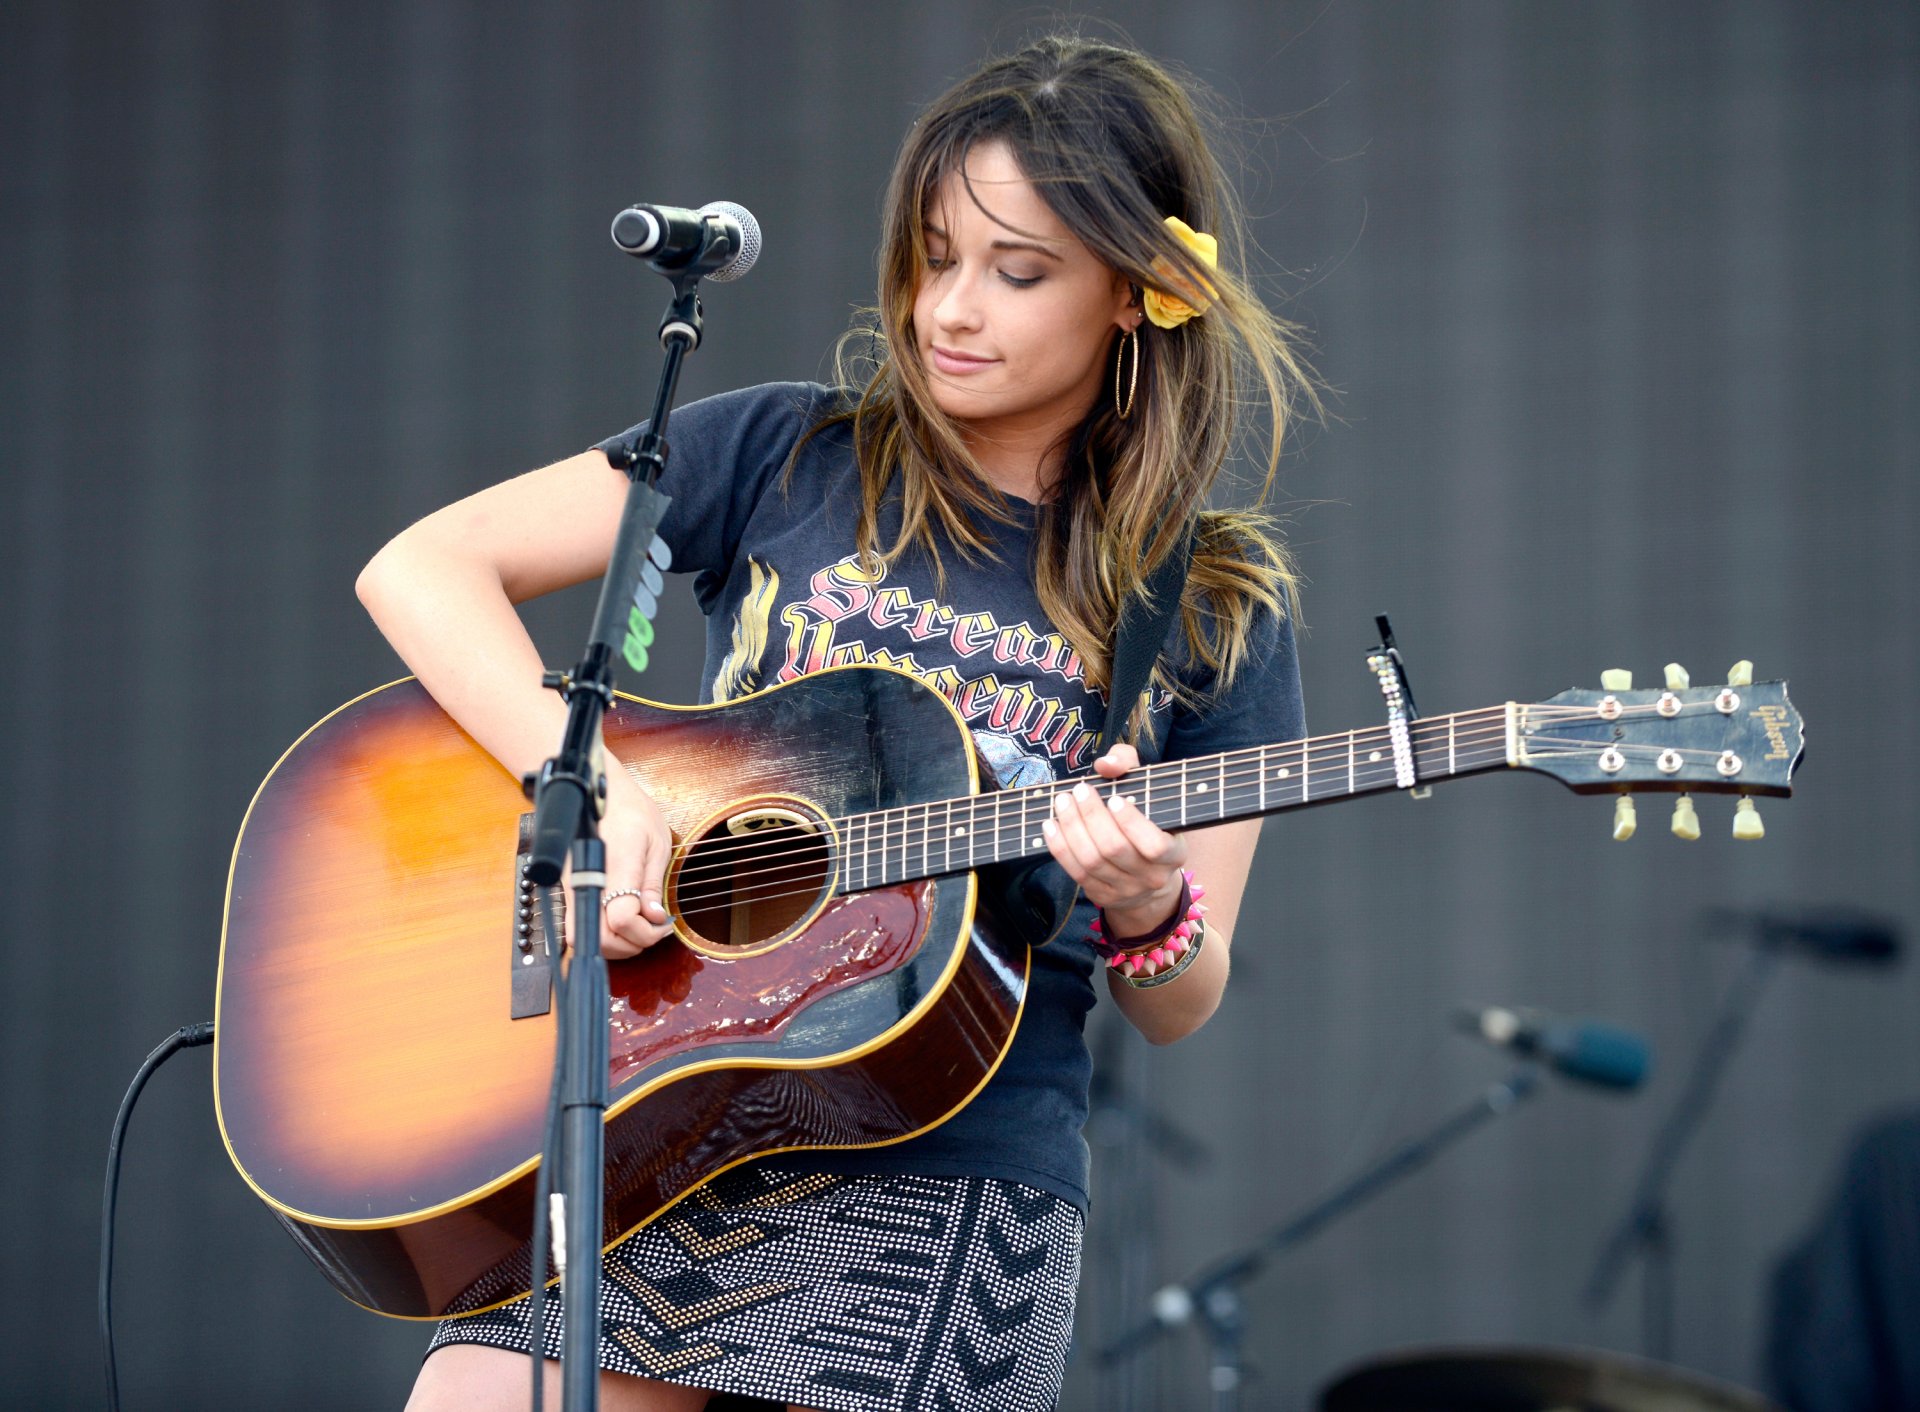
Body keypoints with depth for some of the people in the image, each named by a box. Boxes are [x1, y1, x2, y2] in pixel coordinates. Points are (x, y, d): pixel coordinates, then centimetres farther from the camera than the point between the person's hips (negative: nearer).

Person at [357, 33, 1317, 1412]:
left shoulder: (1219, 607, 7)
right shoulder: (788, 456, 7)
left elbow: (1180, 1008, 9)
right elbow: (419, 569, 1)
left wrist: (1145, 904, -14)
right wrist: (597, 788, -13)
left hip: (948, 1174, -1)